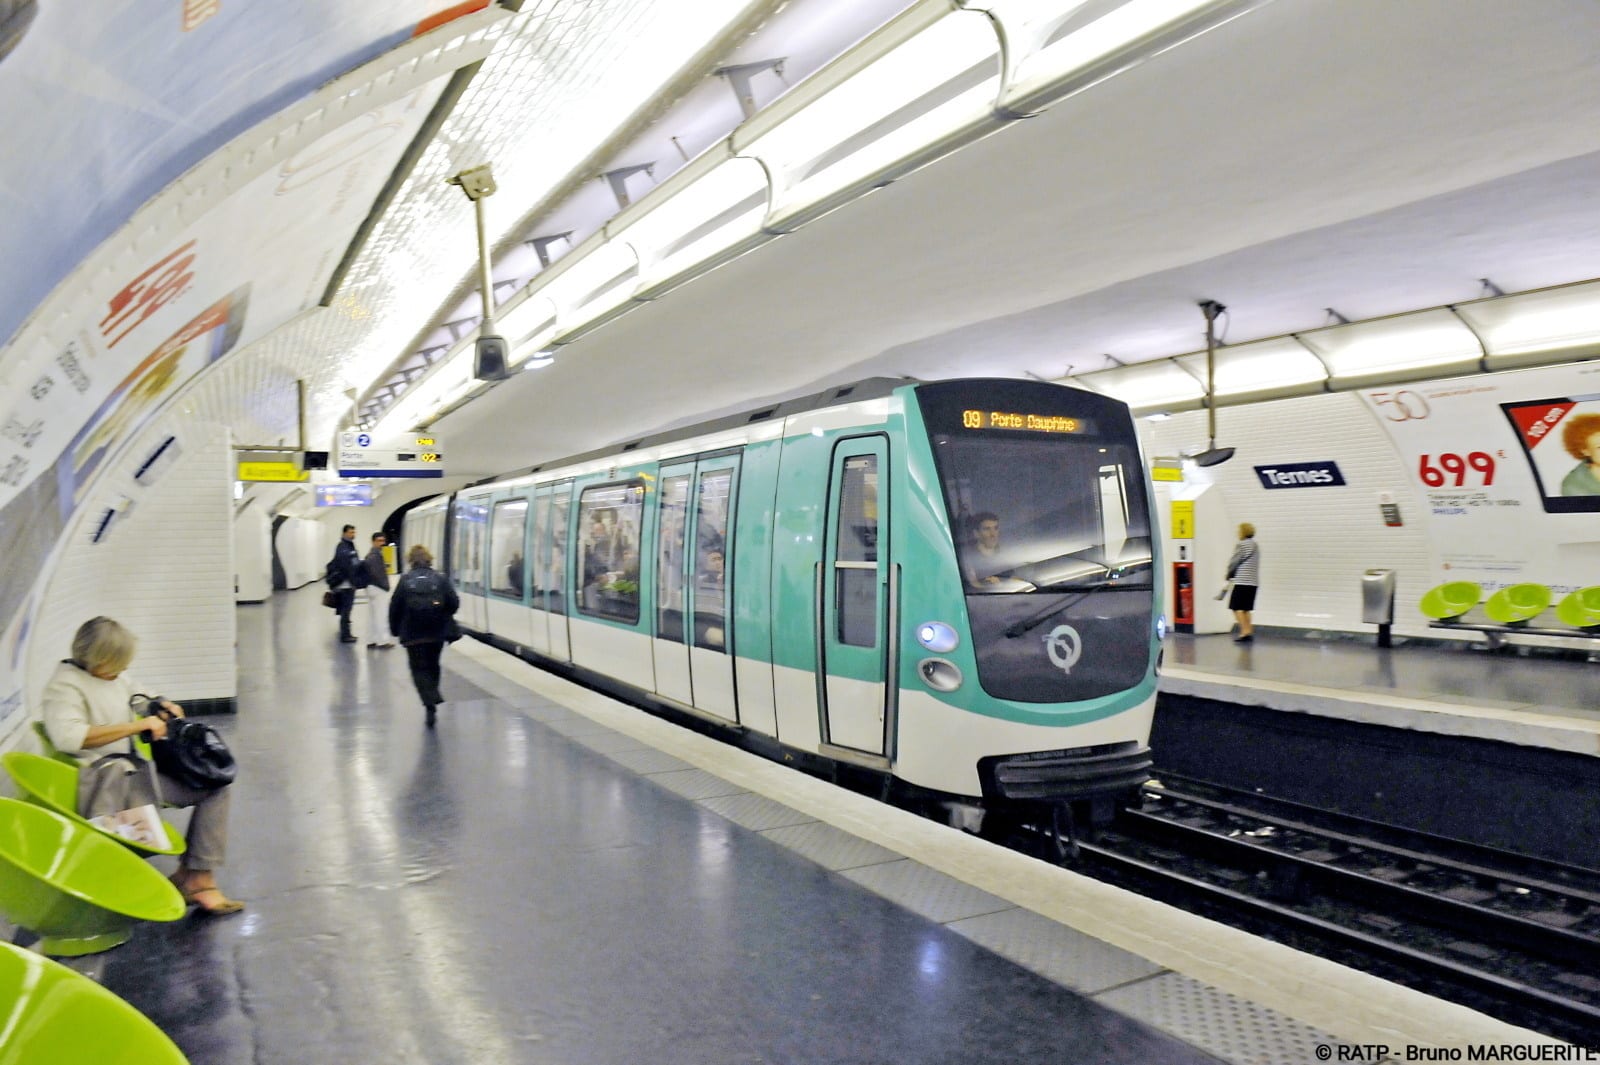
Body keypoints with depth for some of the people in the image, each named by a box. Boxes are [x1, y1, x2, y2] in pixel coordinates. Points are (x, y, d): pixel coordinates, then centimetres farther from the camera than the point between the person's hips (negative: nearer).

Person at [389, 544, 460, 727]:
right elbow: (454, 603, -3)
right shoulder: (440, 578, 3)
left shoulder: (405, 580, 1)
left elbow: (395, 607, -2)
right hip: (437, 631, 2)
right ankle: (432, 701, 23)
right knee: (432, 666, 19)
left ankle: (430, 704, -14)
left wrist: (395, 629, 10)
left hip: (413, 633, -2)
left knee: (419, 668, 3)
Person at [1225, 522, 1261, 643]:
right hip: (1253, 581, 8)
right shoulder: (1255, 546, 15)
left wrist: (1229, 575, 12)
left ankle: (1245, 632, -13)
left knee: (1236, 607, -5)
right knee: (1245, 608, 14)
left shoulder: (1241, 545, -10)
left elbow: (1233, 563, -7)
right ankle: (1249, 632, 13)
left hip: (1242, 581, -8)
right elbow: (1255, 564, 17)